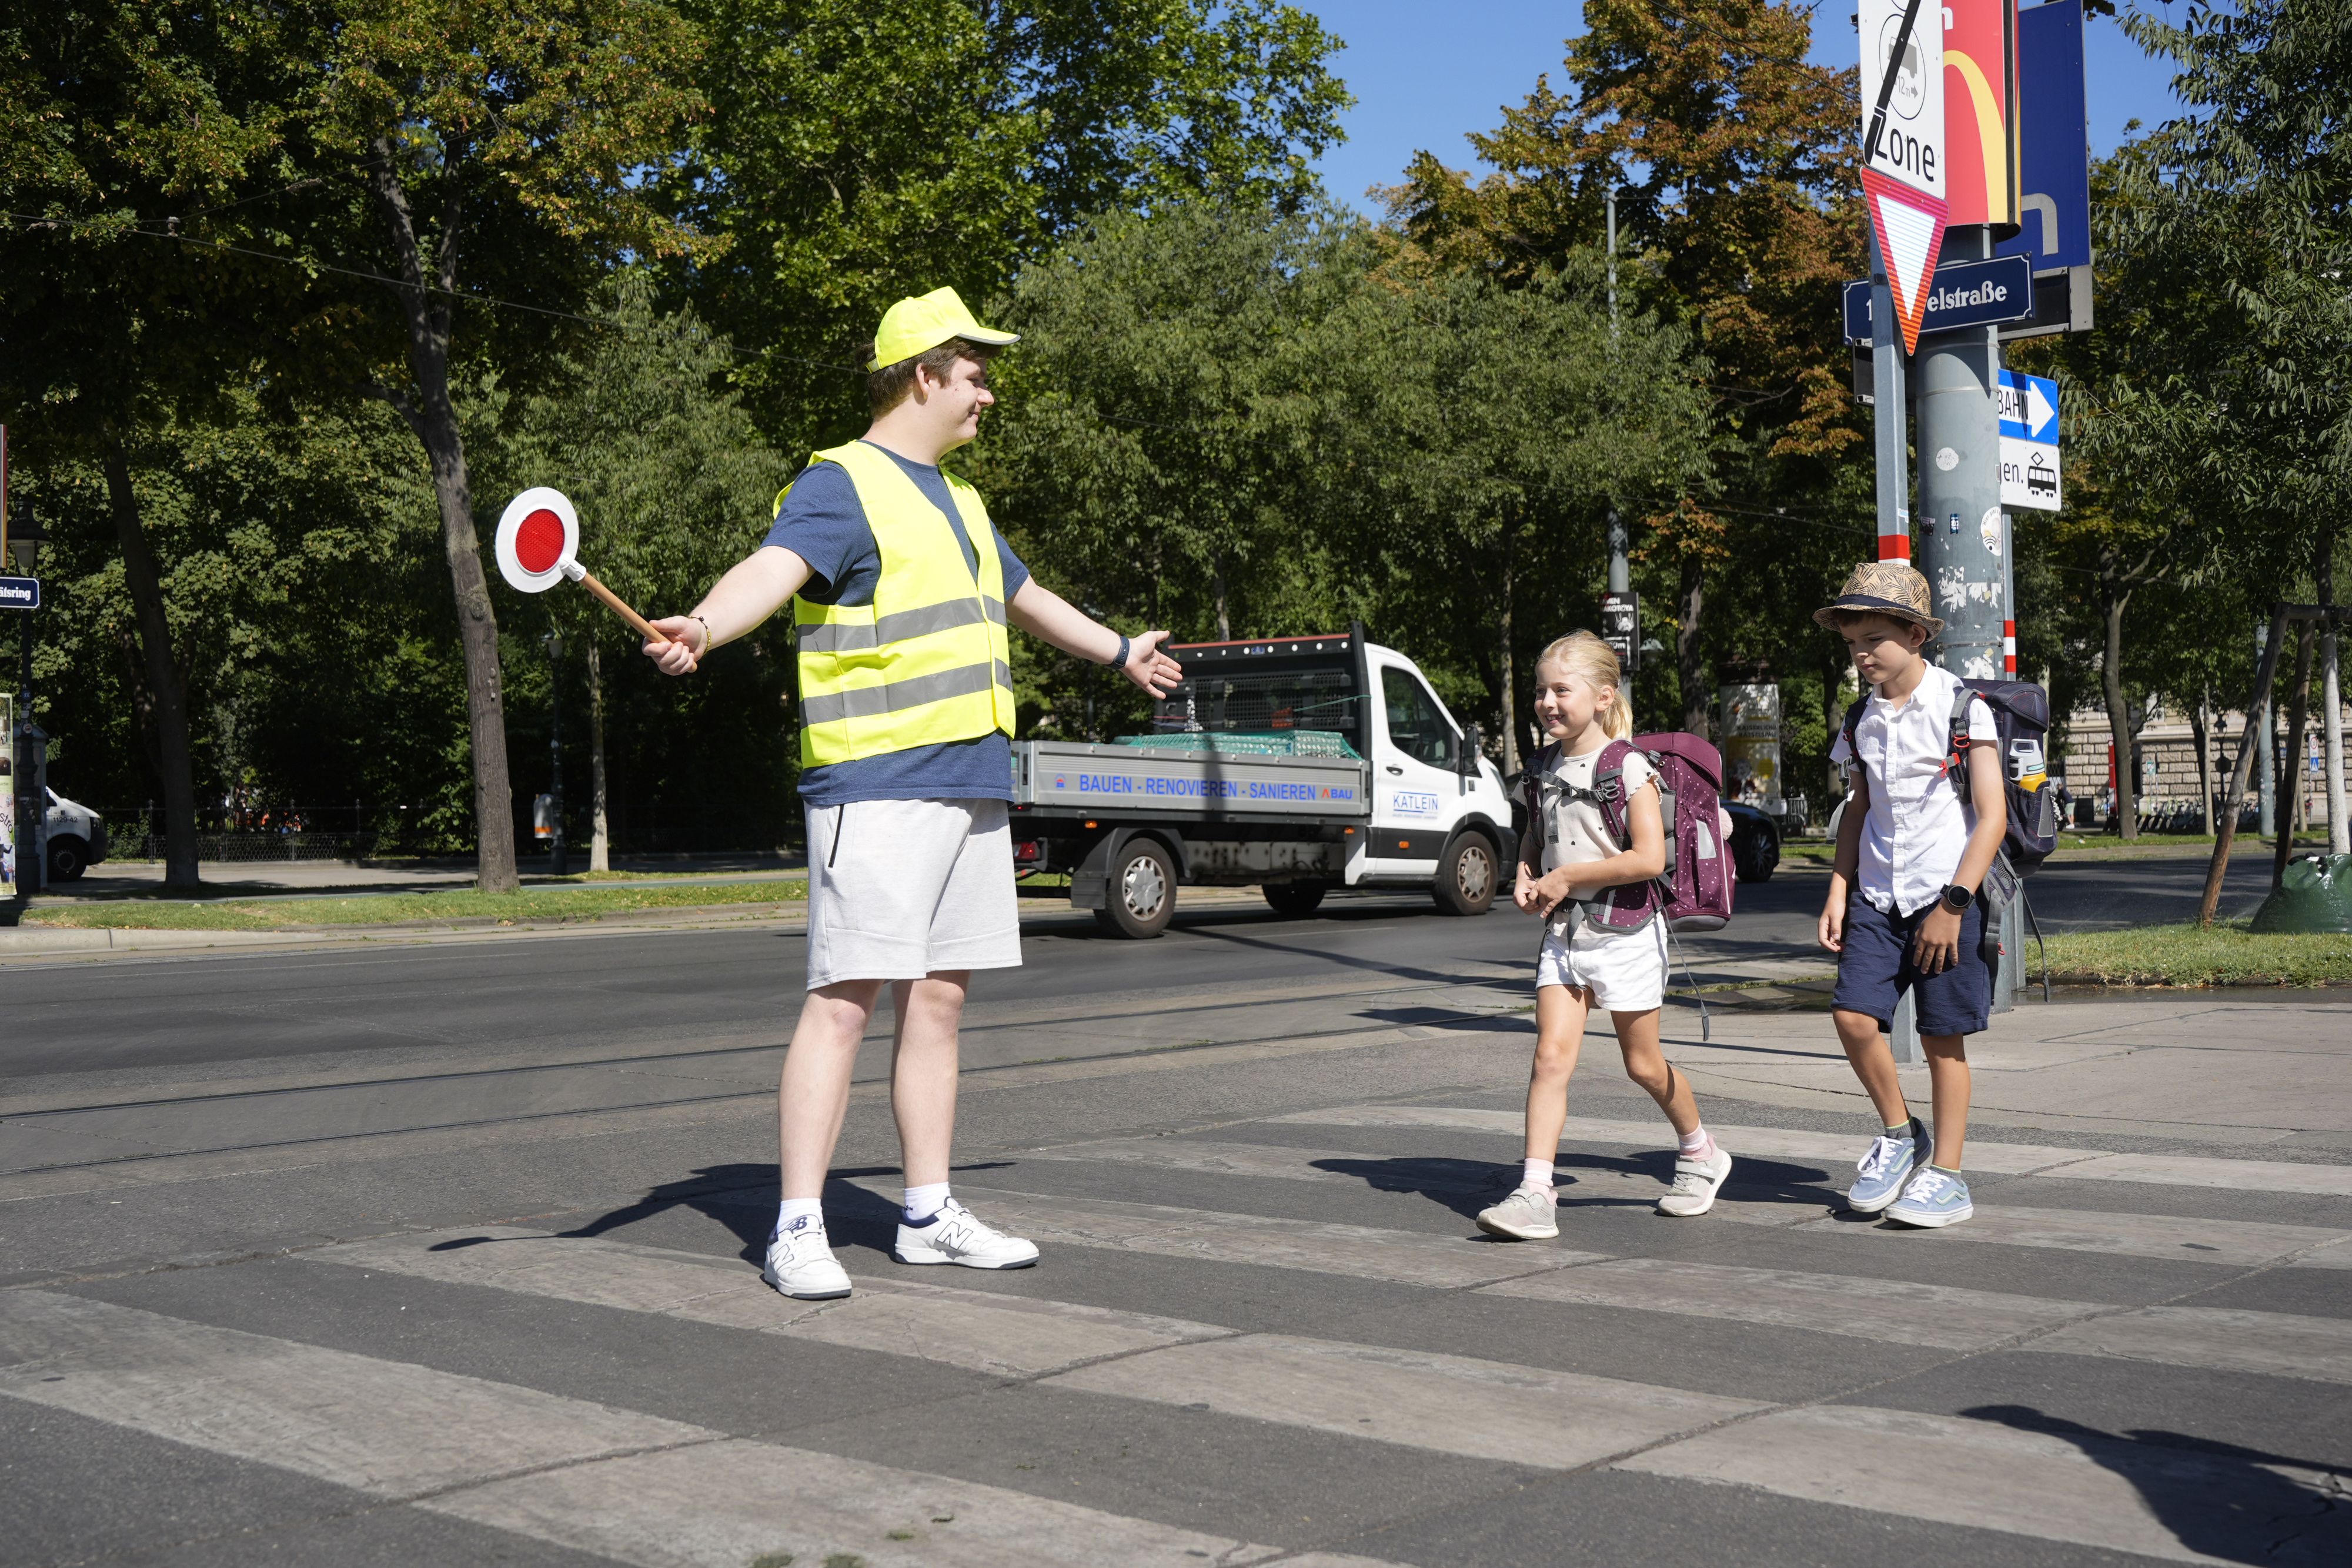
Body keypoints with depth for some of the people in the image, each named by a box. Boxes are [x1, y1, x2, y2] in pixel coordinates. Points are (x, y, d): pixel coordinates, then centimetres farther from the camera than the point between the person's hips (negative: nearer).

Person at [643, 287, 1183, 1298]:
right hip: (874, 787, -8)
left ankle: (929, 1215, 18)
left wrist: (1119, 651, 52)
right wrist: (702, 626, -46)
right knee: (845, 997, -10)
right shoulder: (841, 485, -6)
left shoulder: (955, 500, 23)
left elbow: (1025, 597, 39)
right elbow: (771, 569, -25)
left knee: (938, 999, 10)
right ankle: (797, 1227, -5)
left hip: (973, 787, 8)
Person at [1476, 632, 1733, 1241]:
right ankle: (1534, 1192, -12)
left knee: (1642, 1063, 9)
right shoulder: (1543, 769, 7)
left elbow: (1649, 858, -20)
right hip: (1563, 932, 5)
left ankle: (1700, 1153, 34)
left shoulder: (1629, 767, -12)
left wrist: (1566, 877, -17)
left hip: (1625, 932, -5)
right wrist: (1524, 878, 2)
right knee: (1550, 1057, -8)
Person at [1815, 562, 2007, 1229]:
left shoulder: (1962, 709, -8)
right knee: (1853, 1017, -8)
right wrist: (1838, 891, 8)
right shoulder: (1863, 718, 9)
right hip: (1877, 896, 5)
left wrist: (1953, 903, -15)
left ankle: (1946, 1176, 13)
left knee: (1943, 1038, 1)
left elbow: (1992, 816, -10)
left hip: (1947, 897, -5)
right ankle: (1899, 1134, 15)